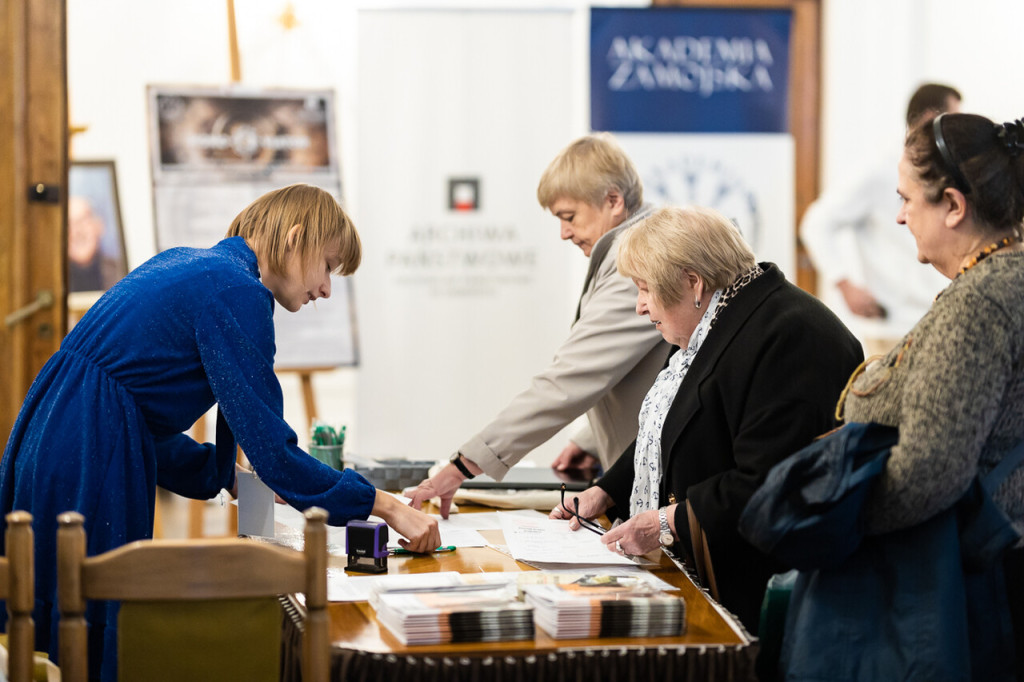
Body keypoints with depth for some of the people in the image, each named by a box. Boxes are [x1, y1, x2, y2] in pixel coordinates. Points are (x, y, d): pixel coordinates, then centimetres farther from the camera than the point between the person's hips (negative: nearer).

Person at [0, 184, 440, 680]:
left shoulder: (182, 264, 18)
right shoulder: (237, 291, -12)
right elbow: (270, 447, -14)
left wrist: (223, 474, 23)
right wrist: (387, 507, -10)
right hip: (90, 468, -10)